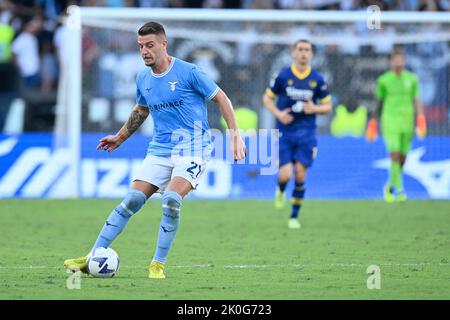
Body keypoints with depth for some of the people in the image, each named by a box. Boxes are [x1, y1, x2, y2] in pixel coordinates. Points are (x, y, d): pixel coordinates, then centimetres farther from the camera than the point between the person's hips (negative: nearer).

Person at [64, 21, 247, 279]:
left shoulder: (188, 72, -10)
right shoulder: (143, 79, 8)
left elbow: (221, 98, -2)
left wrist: (235, 134, -7)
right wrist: (120, 138, 31)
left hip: (192, 147, -5)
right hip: (159, 149, 5)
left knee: (171, 199, -25)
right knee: (132, 200, -6)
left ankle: (158, 264, -13)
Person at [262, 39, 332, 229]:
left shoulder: (317, 79, 1)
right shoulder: (283, 76, -3)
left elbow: (328, 105, 10)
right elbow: (267, 98, 6)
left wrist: (315, 109, -11)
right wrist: (278, 114, -11)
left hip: (306, 135, 1)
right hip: (284, 133, -1)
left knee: (300, 176, -5)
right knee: (285, 175, -11)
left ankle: (294, 216, 10)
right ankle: (280, 191, 26)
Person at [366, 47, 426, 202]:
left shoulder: (412, 79, 7)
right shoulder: (383, 80, 4)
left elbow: (417, 101, 4)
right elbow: (379, 102, 12)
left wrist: (421, 118, -9)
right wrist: (373, 122, 12)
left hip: (407, 121, 2)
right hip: (390, 121, -2)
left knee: (402, 158, 5)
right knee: (395, 155, -16)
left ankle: (390, 186, 26)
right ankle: (399, 189, -16)